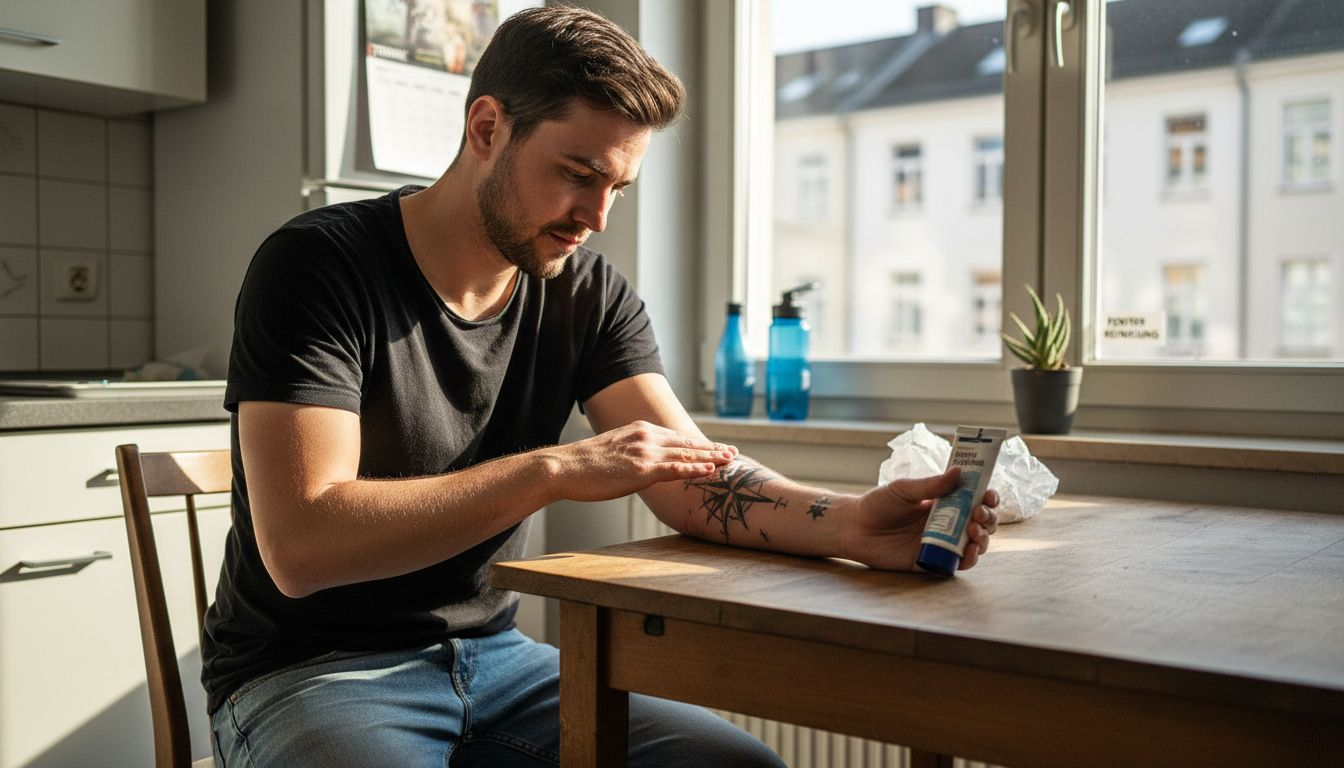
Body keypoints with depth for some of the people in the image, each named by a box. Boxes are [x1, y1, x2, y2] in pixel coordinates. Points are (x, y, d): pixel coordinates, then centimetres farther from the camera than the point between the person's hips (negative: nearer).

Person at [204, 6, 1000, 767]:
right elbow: (299, 546, -25)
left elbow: (695, 479, -8)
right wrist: (553, 470, -31)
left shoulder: (590, 293, 1)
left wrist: (849, 524, -28)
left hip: (490, 654, 5)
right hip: (307, 672, -4)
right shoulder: (316, 265, -15)